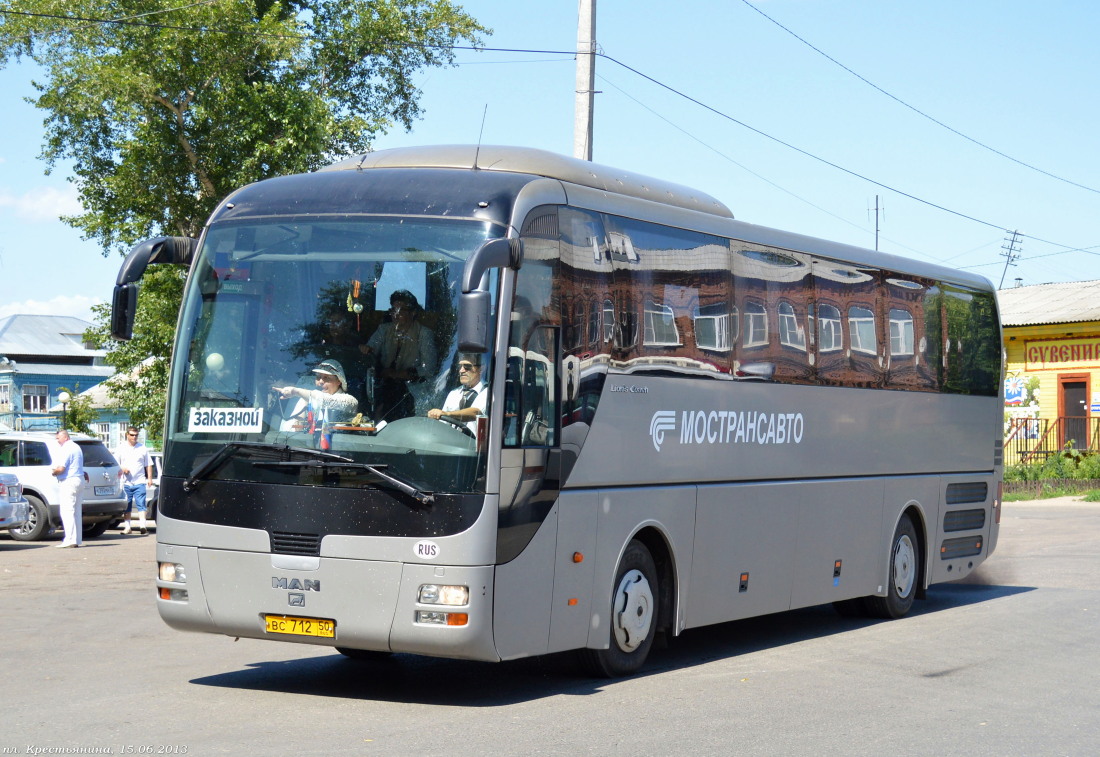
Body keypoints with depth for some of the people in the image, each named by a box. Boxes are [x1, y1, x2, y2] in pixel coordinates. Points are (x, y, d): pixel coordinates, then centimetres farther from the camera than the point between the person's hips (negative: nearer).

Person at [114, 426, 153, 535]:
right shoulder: (121, 448, 10)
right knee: (127, 506, 5)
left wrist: (149, 478, 4)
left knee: (141, 504, -11)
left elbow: (148, 465, 12)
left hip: (140, 482, -1)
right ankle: (127, 527, 10)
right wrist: (122, 469, -9)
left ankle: (142, 525, -17)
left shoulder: (142, 448, 10)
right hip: (126, 482, 1)